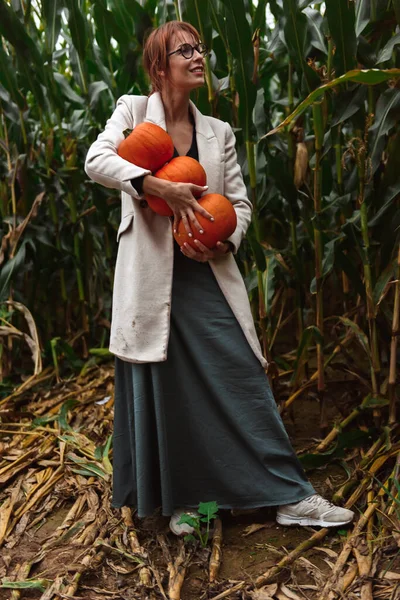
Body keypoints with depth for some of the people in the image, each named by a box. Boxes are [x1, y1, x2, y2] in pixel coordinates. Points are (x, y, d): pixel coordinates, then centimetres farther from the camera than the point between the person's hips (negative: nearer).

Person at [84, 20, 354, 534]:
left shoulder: (218, 132, 12)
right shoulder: (134, 111, 4)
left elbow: (241, 202, 11)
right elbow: (96, 160, -13)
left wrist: (225, 243, -9)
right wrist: (162, 188, -25)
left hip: (207, 275, 3)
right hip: (153, 276, -2)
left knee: (242, 377, 0)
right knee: (163, 386, 5)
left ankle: (291, 496, 11)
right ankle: (178, 498, 24)